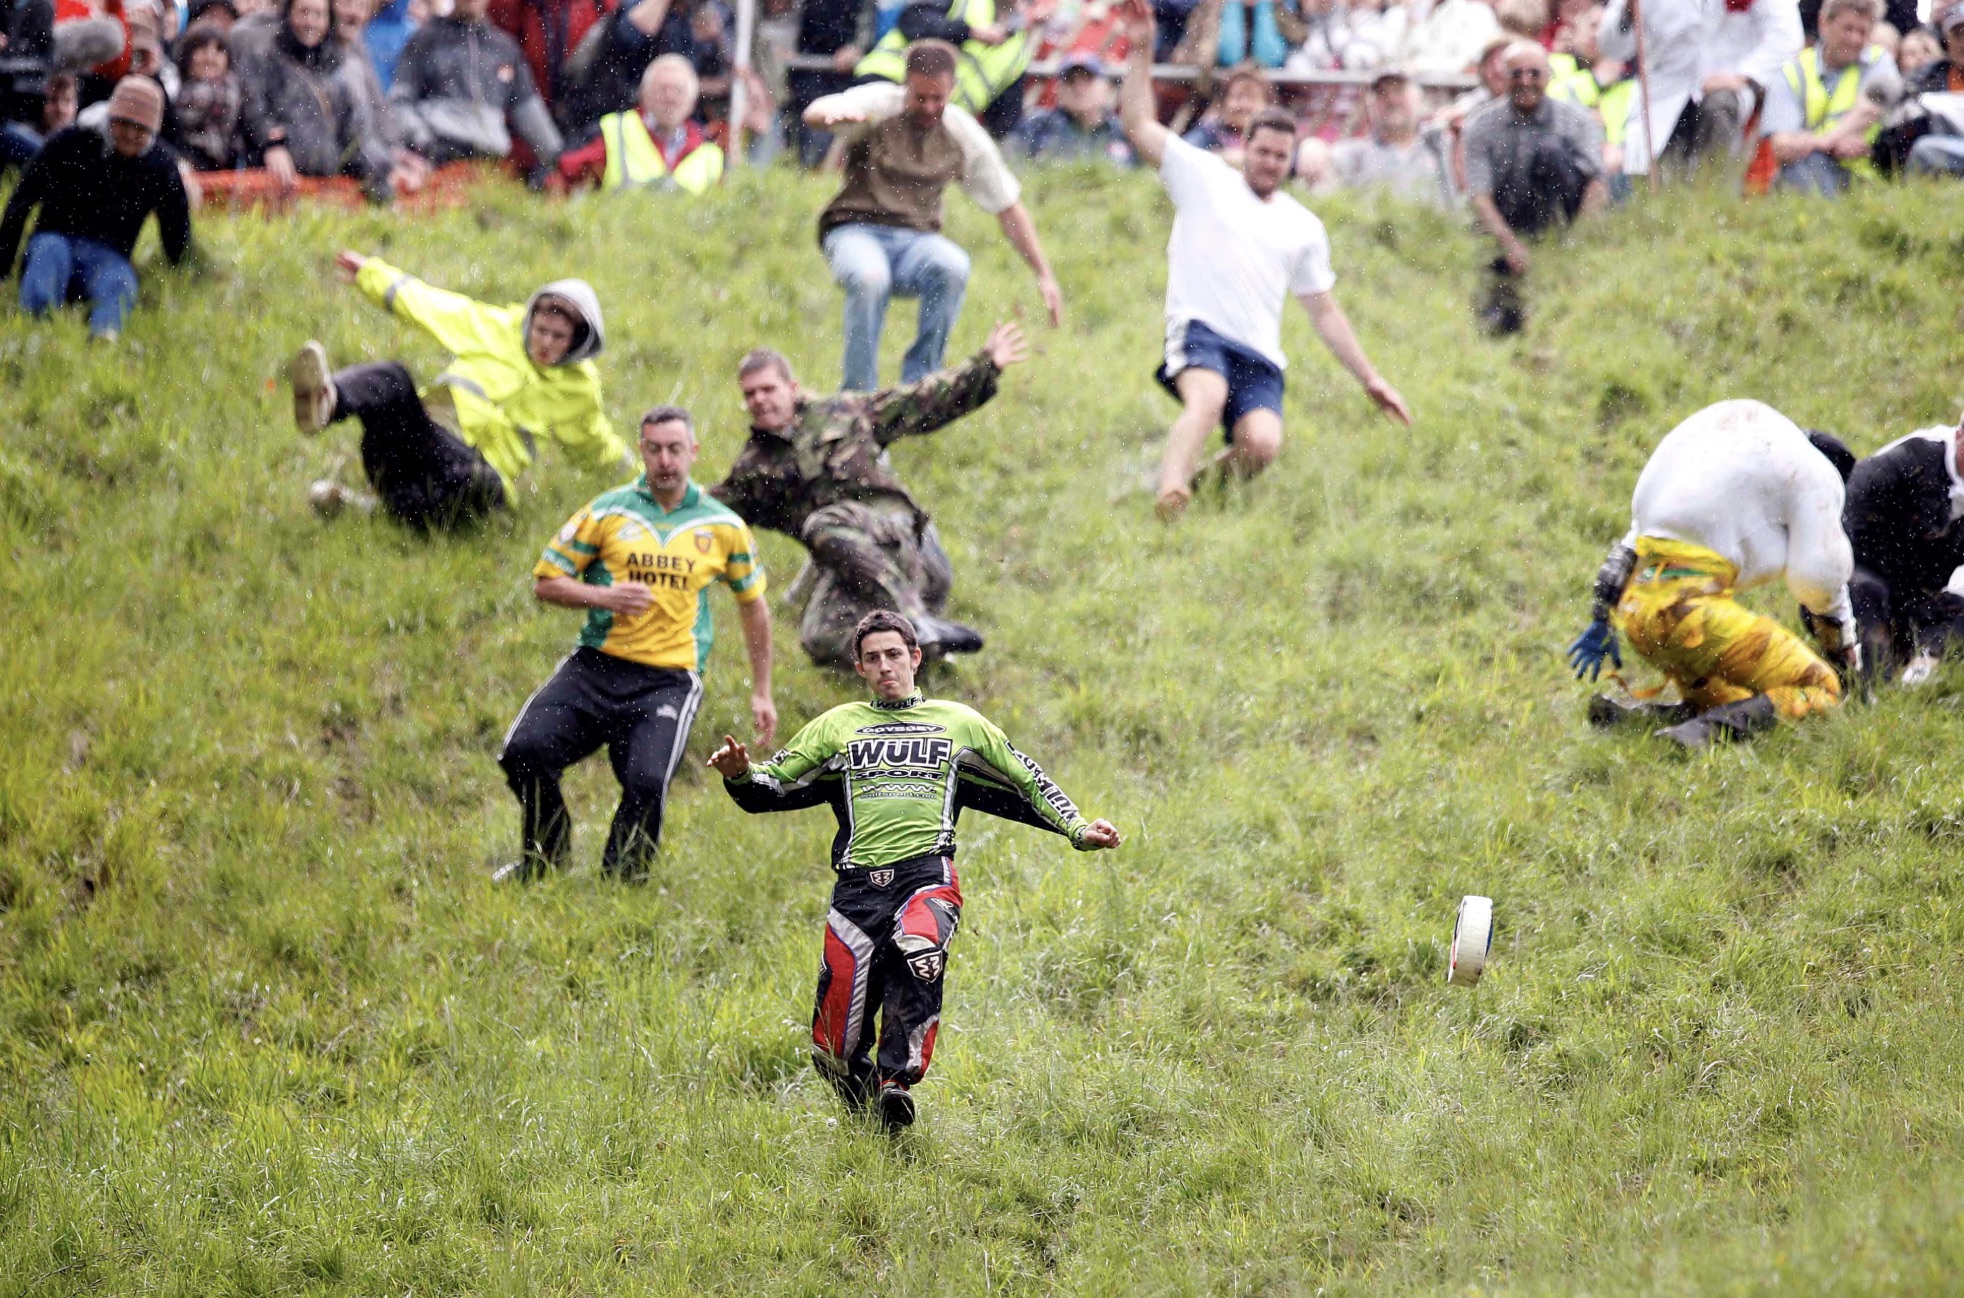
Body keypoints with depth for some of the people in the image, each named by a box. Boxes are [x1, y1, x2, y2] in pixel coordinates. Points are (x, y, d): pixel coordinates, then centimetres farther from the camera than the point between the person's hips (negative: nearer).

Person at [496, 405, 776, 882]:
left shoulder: (723, 528, 7)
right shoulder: (608, 512, 4)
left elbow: (753, 602, 20)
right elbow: (546, 581, 7)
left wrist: (762, 693, 20)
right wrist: (603, 596, -12)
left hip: (669, 679, -1)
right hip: (596, 665, 1)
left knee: (647, 781, -25)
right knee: (524, 751, -17)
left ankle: (622, 879, 2)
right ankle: (545, 856, 11)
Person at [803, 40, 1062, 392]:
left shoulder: (964, 135, 4)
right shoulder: (880, 105, -5)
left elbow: (1009, 207, 12)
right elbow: (813, 114, -23)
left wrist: (1044, 275, 7)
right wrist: (834, 116, -49)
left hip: (916, 239, 2)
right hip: (855, 230, -2)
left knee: (954, 268, -33)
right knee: (870, 279, -38)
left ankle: (918, 383, -20)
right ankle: (858, 397, -23)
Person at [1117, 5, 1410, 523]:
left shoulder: (1304, 227, 21)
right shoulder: (1204, 177, 13)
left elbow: (1325, 313, 24)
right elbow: (1139, 125, 9)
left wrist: (1371, 379, 19)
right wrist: (1141, 52, 0)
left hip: (1261, 357, 3)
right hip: (1199, 332, -3)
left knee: (1262, 444, -26)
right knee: (1208, 399, -38)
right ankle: (1171, 497, -52)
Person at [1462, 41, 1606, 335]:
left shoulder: (1577, 120, -1)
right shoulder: (1483, 126, 0)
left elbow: (1596, 184, -12)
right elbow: (1479, 196, -10)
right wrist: (1509, 243, -28)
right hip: (1505, 228, 0)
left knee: (1549, 149, -28)